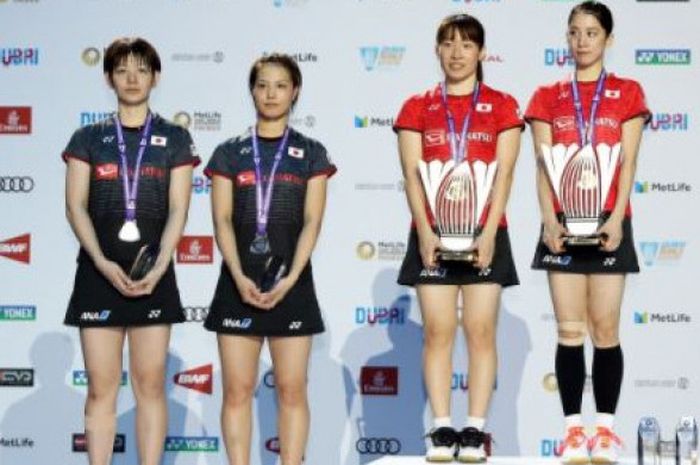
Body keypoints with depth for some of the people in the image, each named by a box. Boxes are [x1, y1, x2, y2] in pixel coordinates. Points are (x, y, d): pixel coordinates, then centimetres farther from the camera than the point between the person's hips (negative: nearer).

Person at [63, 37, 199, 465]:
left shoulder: (175, 139, 7)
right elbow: (76, 206, 1)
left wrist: (158, 268, -13)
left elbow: (178, 209, 0)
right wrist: (102, 263, -13)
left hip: (154, 274, 0)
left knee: (151, 385, 1)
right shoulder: (88, 139, 8)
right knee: (101, 387, 0)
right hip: (100, 274, 0)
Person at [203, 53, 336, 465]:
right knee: (237, 390, 0)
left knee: (292, 389, 1)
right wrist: (240, 279, -12)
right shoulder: (230, 154, 8)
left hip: (291, 284, 0)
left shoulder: (311, 154, 6)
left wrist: (289, 280, -13)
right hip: (240, 284, 1)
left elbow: (312, 222, -1)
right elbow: (222, 220, 1)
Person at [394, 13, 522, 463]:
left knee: (481, 331, -1)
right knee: (438, 331, 0)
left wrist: (489, 232, -12)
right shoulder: (418, 108, 8)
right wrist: (425, 232, -10)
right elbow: (412, 174, 1)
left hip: (485, 235, -1)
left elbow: (504, 173, -2)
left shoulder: (501, 106, 5)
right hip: (433, 236, 1)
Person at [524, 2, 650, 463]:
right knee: (569, 331, 0)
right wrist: (549, 220, -10)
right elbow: (543, 165, 3)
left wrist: (617, 218, -13)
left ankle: (606, 427, 7)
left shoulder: (627, 93, 6)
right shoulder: (548, 97, 9)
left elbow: (628, 163, -1)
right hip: (563, 224, 1)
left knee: (606, 329, 0)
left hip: (608, 223, -1)